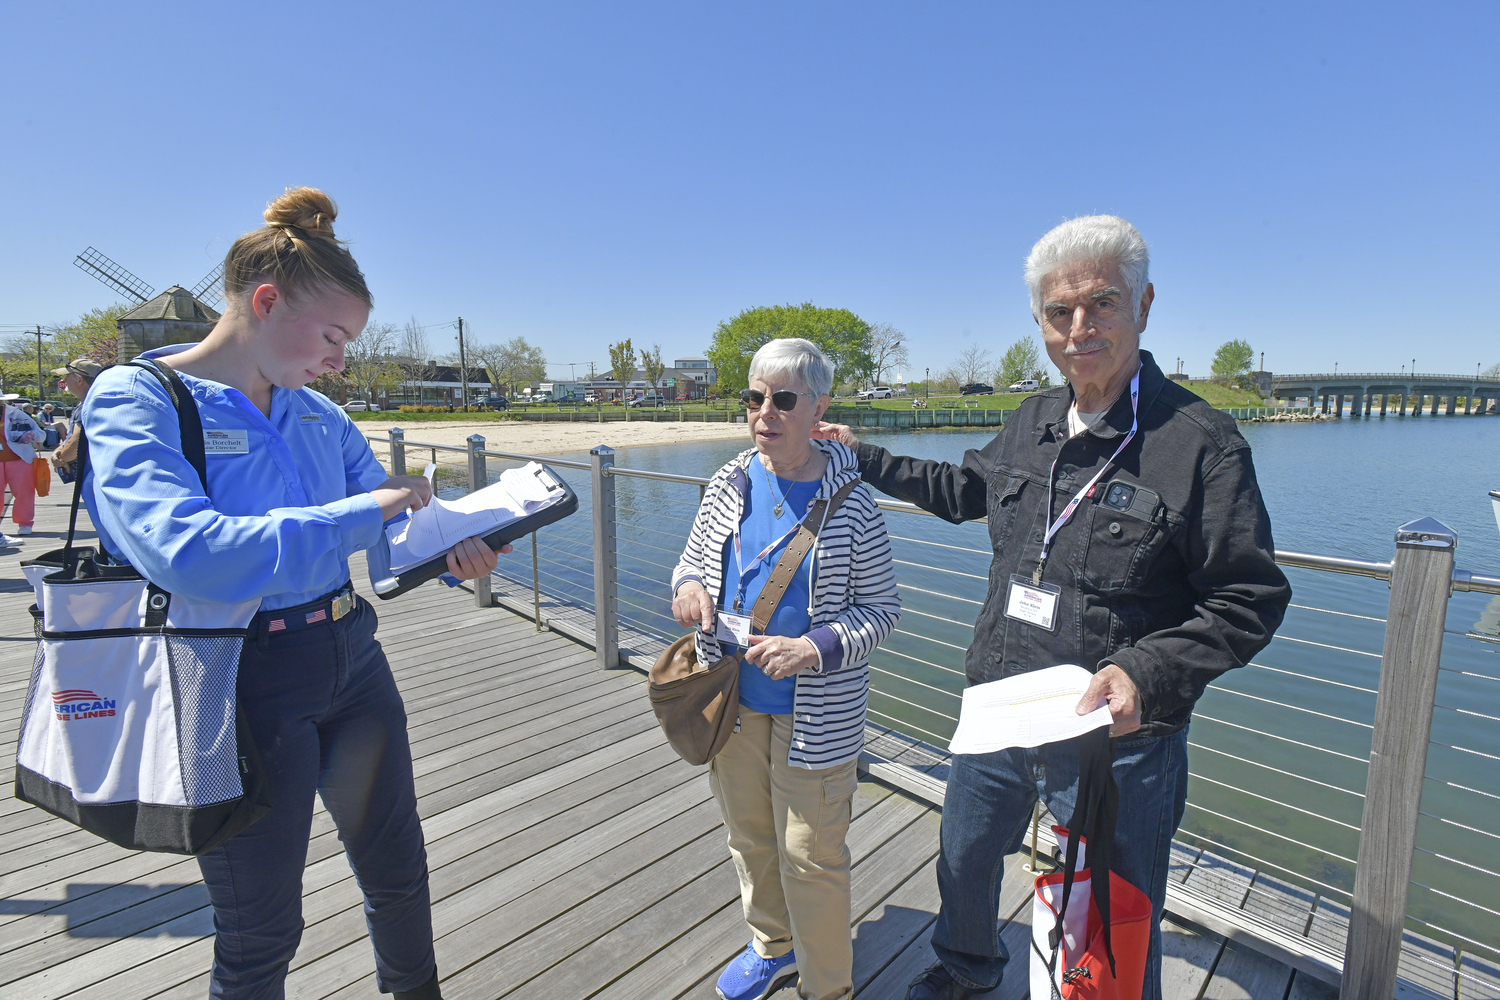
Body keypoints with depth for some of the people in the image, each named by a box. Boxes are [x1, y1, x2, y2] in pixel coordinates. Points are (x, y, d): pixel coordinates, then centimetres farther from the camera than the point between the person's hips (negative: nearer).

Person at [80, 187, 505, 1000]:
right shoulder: (134, 400, -13)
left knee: (398, 871, 23)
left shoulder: (318, 416, 5)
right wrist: (356, 515, -26)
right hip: (244, 689, -6)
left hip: (352, 660, 6)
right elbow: (184, 552, -30)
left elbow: (387, 527, 10)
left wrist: (451, 545, -11)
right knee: (260, 932, 16)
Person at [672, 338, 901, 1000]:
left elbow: (881, 607, -10)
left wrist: (815, 649, -25)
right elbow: (693, 558, 9)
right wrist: (688, 586, -14)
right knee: (748, 835, 24)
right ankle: (772, 946, 52)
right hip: (733, 698, 5)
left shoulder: (852, 504, -15)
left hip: (815, 715, -5)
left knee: (810, 858, 10)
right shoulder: (729, 485, -2)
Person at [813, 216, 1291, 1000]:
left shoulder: (1202, 441, -16)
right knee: (963, 855, 27)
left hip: (1114, 738, -5)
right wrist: (862, 457, 19)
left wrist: (1145, 672, -28)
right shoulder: (1031, 423, 2)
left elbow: (1252, 599, -13)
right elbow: (964, 491, 19)